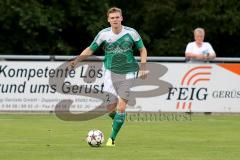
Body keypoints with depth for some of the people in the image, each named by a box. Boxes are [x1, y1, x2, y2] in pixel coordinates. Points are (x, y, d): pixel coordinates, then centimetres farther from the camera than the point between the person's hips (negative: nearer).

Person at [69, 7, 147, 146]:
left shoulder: (131, 33, -5)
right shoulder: (104, 34, -4)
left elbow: (142, 50, 7)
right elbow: (90, 50, 4)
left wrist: (143, 68, -3)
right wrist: (77, 60, -11)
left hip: (127, 73, -1)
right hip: (110, 72, 1)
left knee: (121, 107, -8)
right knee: (110, 107, -5)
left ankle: (112, 138, 2)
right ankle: (117, 120, 31)